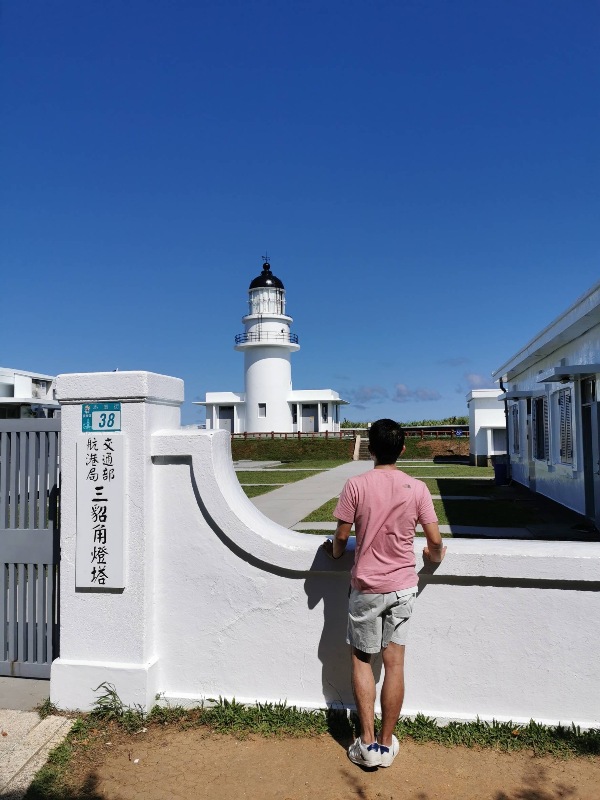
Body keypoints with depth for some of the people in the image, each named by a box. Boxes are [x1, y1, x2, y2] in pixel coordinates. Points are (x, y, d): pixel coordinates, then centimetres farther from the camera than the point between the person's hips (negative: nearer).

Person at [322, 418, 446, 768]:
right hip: (403, 586, 2)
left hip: (366, 587, -1)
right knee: (395, 663, 10)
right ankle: (386, 744, 21)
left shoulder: (356, 485, -11)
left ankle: (368, 743, 15)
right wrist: (435, 556, 19)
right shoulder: (417, 488, -7)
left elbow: (342, 536, -7)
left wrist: (335, 551, 15)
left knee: (361, 660, 14)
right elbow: (435, 541, -4)